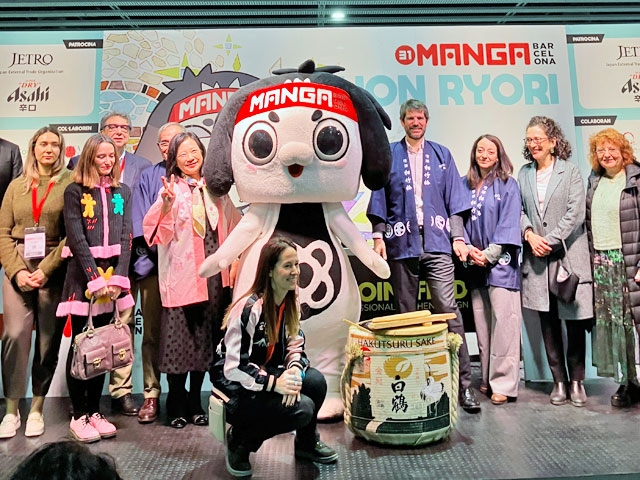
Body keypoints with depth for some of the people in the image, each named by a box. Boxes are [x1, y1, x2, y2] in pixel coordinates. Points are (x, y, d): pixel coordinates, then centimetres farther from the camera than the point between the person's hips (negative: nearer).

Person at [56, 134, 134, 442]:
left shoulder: (122, 192, 11)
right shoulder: (75, 191, 0)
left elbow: (125, 237, 4)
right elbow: (76, 239, -8)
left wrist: (117, 278, -6)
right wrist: (96, 278, -14)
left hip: (112, 275, 4)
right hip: (83, 275, -3)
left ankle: (94, 411, 19)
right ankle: (79, 416, 12)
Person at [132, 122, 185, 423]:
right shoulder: (148, 177, 13)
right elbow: (141, 224, 4)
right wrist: (159, 247, -10)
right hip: (154, 263, 1)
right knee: (152, 331, 2)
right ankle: (151, 395, 12)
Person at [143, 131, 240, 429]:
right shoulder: (171, 189, -1)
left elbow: (233, 226, 17)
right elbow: (155, 232, -14)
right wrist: (166, 202, -30)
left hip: (214, 275, 4)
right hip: (182, 276, -4)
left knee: (207, 340, 11)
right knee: (179, 340, -1)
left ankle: (195, 401, 26)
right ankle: (177, 404, 18)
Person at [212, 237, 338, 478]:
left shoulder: (290, 303, -1)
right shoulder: (248, 309, -26)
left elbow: (296, 346, 2)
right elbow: (234, 367, -26)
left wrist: (294, 371, -18)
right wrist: (274, 383, -30)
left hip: (269, 374, 7)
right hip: (236, 387, -7)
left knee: (316, 381, -17)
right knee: (302, 408, -23)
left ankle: (307, 443, 11)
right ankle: (239, 440, 1)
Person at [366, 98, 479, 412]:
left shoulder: (441, 155, 14)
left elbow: (454, 200, 12)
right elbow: (379, 199, 8)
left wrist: (459, 237, 2)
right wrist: (378, 236, -3)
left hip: (436, 244, 0)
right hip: (401, 244, 0)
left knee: (448, 310, -8)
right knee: (405, 315, 6)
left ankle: (464, 383, -3)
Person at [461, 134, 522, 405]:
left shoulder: (507, 185, 1)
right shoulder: (465, 185, 12)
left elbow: (509, 223, -6)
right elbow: (460, 220, 9)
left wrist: (489, 254, -12)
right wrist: (469, 249, -6)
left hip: (500, 261, -4)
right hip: (475, 263, 4)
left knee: (504, 321, -7)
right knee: (481, 322, 7)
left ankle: (503, 384, -1)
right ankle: (487, 379, 17)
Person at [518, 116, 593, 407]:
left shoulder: (570, 171, 2)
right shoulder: (524, 174, 12)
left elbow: (575, 212, -6)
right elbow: (519, 210, 9)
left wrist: (550, 240, -13)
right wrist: (530, 234, -9)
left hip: (569, 256, -3)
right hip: (537, 259, 3)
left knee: (575, 320, 2)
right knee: (548, 322, 6)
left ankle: (576, 381, 16)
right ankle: (559, 381, 16)